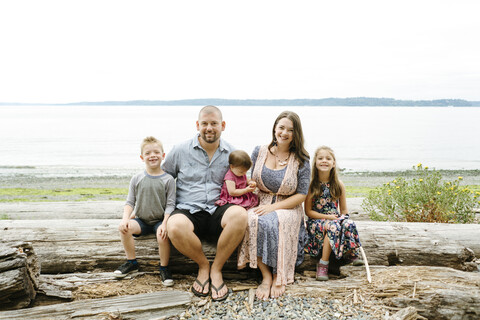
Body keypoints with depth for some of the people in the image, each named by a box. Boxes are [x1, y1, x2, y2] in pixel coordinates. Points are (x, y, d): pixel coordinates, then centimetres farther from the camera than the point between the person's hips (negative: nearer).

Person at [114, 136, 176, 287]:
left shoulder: (168, 179, -3)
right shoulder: (136, 179, 4)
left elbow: (170, 204, -6)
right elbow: (130, 202, 5)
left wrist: (164, 223, -19)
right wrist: (125, 218, -13)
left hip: (160, 220, -2)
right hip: (141, 220, 3)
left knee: (163, 235, -33)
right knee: (123, 228, -25)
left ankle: (164, 268, -8)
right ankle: (131, 262, -4)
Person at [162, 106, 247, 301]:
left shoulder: (232, 153, 9)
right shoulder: (180, 151, 7)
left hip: (218, 212, 1)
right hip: (188, 211, 0)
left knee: (239, 214, -33)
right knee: (175, 226, -36)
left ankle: (216, 268, -12)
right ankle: (203, 265, -4)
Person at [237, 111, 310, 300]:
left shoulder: (301, 161, -1)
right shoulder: (259, 152, 7)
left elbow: (301, 195, -4)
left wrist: (273, 207, -16)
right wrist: (253, 205, -7)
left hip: (288, 208, -2)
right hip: (260, 205, 3)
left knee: (272, 222, -37)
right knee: (250, 221, -34)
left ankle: (279, 276, -16)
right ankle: (266, 275, -22)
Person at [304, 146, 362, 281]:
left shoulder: (339, 185, 6)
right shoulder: (311, 184, -3)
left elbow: (344, 210, 11)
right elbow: (308, 211, -3)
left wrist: (342, 219, -11)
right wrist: (327, 217, -14)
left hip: (335, 219, 3)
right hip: (316, 221, -3)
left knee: (349, 224, -30)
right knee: (332, 226, -35)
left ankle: (336, 260, -13)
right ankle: (323, 264, -20)